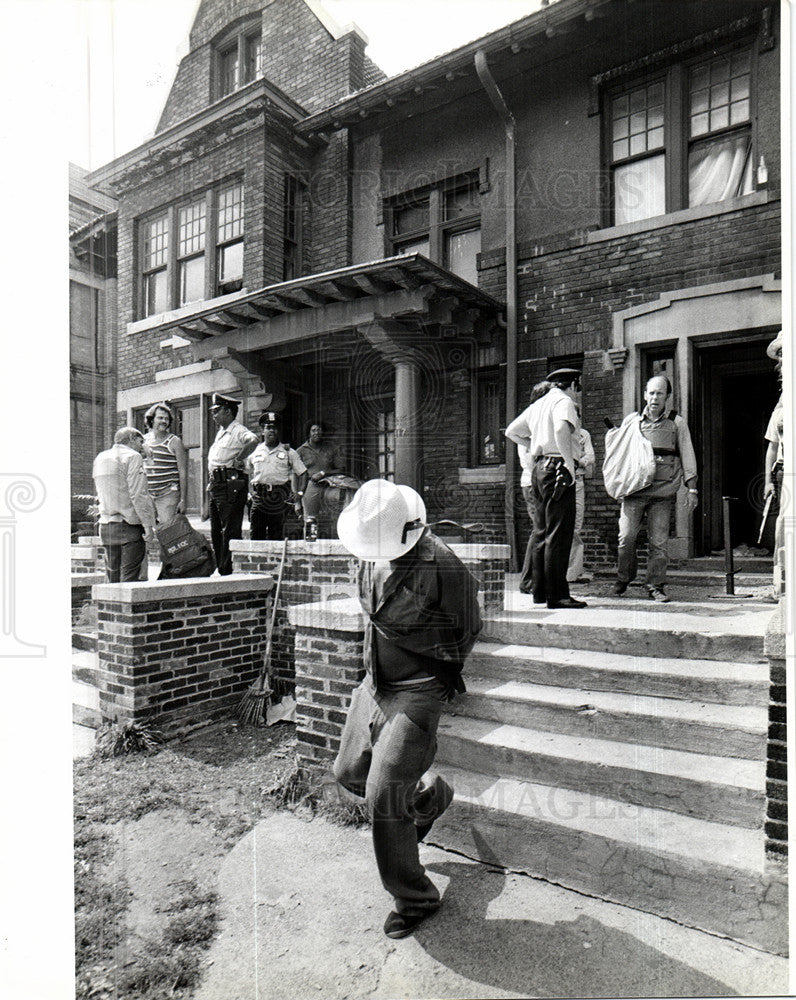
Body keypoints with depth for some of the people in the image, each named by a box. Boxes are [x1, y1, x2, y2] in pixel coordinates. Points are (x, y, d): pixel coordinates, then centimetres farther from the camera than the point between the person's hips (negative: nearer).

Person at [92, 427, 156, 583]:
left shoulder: (100, 458, 17)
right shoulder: (132, 456, -6)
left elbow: (103, 494, 20)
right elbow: (137, 495, -15)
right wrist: (148, 525, -14)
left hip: (105, 527, 7)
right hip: (129, 526, -7)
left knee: (112, 579, 11)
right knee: (129, 577, -5)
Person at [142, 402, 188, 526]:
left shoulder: (174, 442, -1)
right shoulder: (143, 440, 12)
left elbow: (183, 472, -5)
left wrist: (183, 500, -11)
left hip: (168, 495, -4)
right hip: (147, 495, 4)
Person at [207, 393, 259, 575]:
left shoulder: (238, 431, -9)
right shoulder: (221, 432, 21)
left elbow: (253, 439, -32)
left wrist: (239, 459, -21)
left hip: (231, 485, -10)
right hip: (216, 485, 10)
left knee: (230, 532, -7)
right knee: (216, 531, 13)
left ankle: (229, 572, -3)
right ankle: (221, 571, 21)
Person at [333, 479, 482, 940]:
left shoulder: (441, 567, -26)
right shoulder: (372, 552, -5)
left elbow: (467, 630, -9)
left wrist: (439, 677, 2)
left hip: (418, 692, -8)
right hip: (375, 685, 8)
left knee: (383, 794, -7)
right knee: (350, 772, 19)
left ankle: (415, 898, 18)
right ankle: (430, 794, 44)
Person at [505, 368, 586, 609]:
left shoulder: (537, 404, 20)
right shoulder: (564, 401, -4)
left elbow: (511, 431, 27)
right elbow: (561, 429, -26)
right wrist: (569, 462, -20)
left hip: (538, 468, 9)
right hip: (557, 467, -9)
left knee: (541, 532, 12)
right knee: (559, 534, -8)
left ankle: (539, 591, 18)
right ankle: (556, 594, -6)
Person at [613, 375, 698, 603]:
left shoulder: (677, 423, 10)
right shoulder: (631, 420, 12)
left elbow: (687, 457, 9)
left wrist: (692, 489, 4)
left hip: (663, 493, 0)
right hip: (634, 489, 1)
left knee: (659, 541, 0)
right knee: (626, 536, -5)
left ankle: (655, 586, 12)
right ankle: (624, 577, 16)